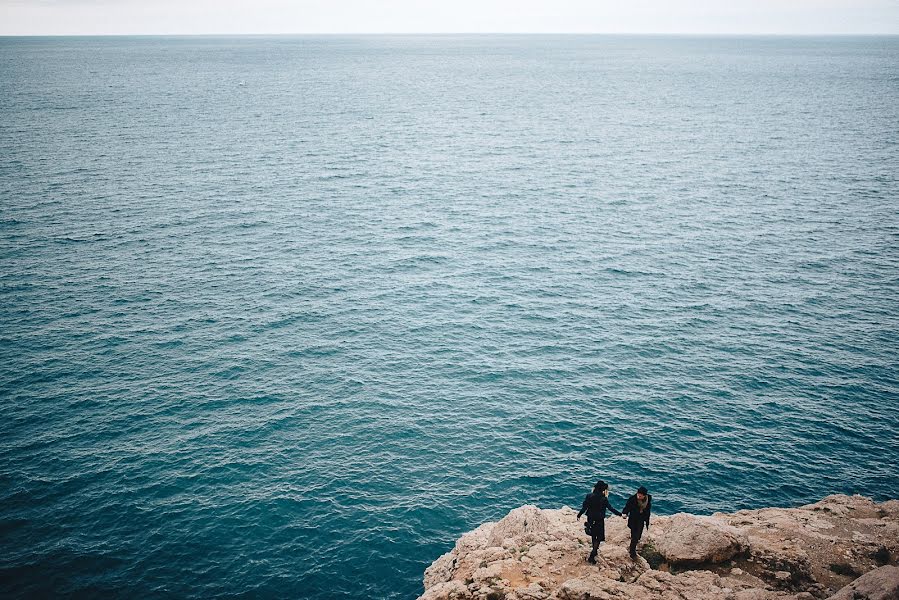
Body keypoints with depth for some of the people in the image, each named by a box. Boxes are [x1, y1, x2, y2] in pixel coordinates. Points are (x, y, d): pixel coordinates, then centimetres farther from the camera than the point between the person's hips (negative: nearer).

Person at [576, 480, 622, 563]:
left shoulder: (589, 496, -10)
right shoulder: (604, 499, -18)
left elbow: (584, 508, -6)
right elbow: (611, 509, -9)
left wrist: (579, 515, 10)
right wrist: (620, 514, 4)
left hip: (590, 520, 4)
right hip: (599, 521, -4)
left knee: (593, 535, 24)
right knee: (599, 538, 7)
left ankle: (595, 551, 43)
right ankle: (592, 556, -2)